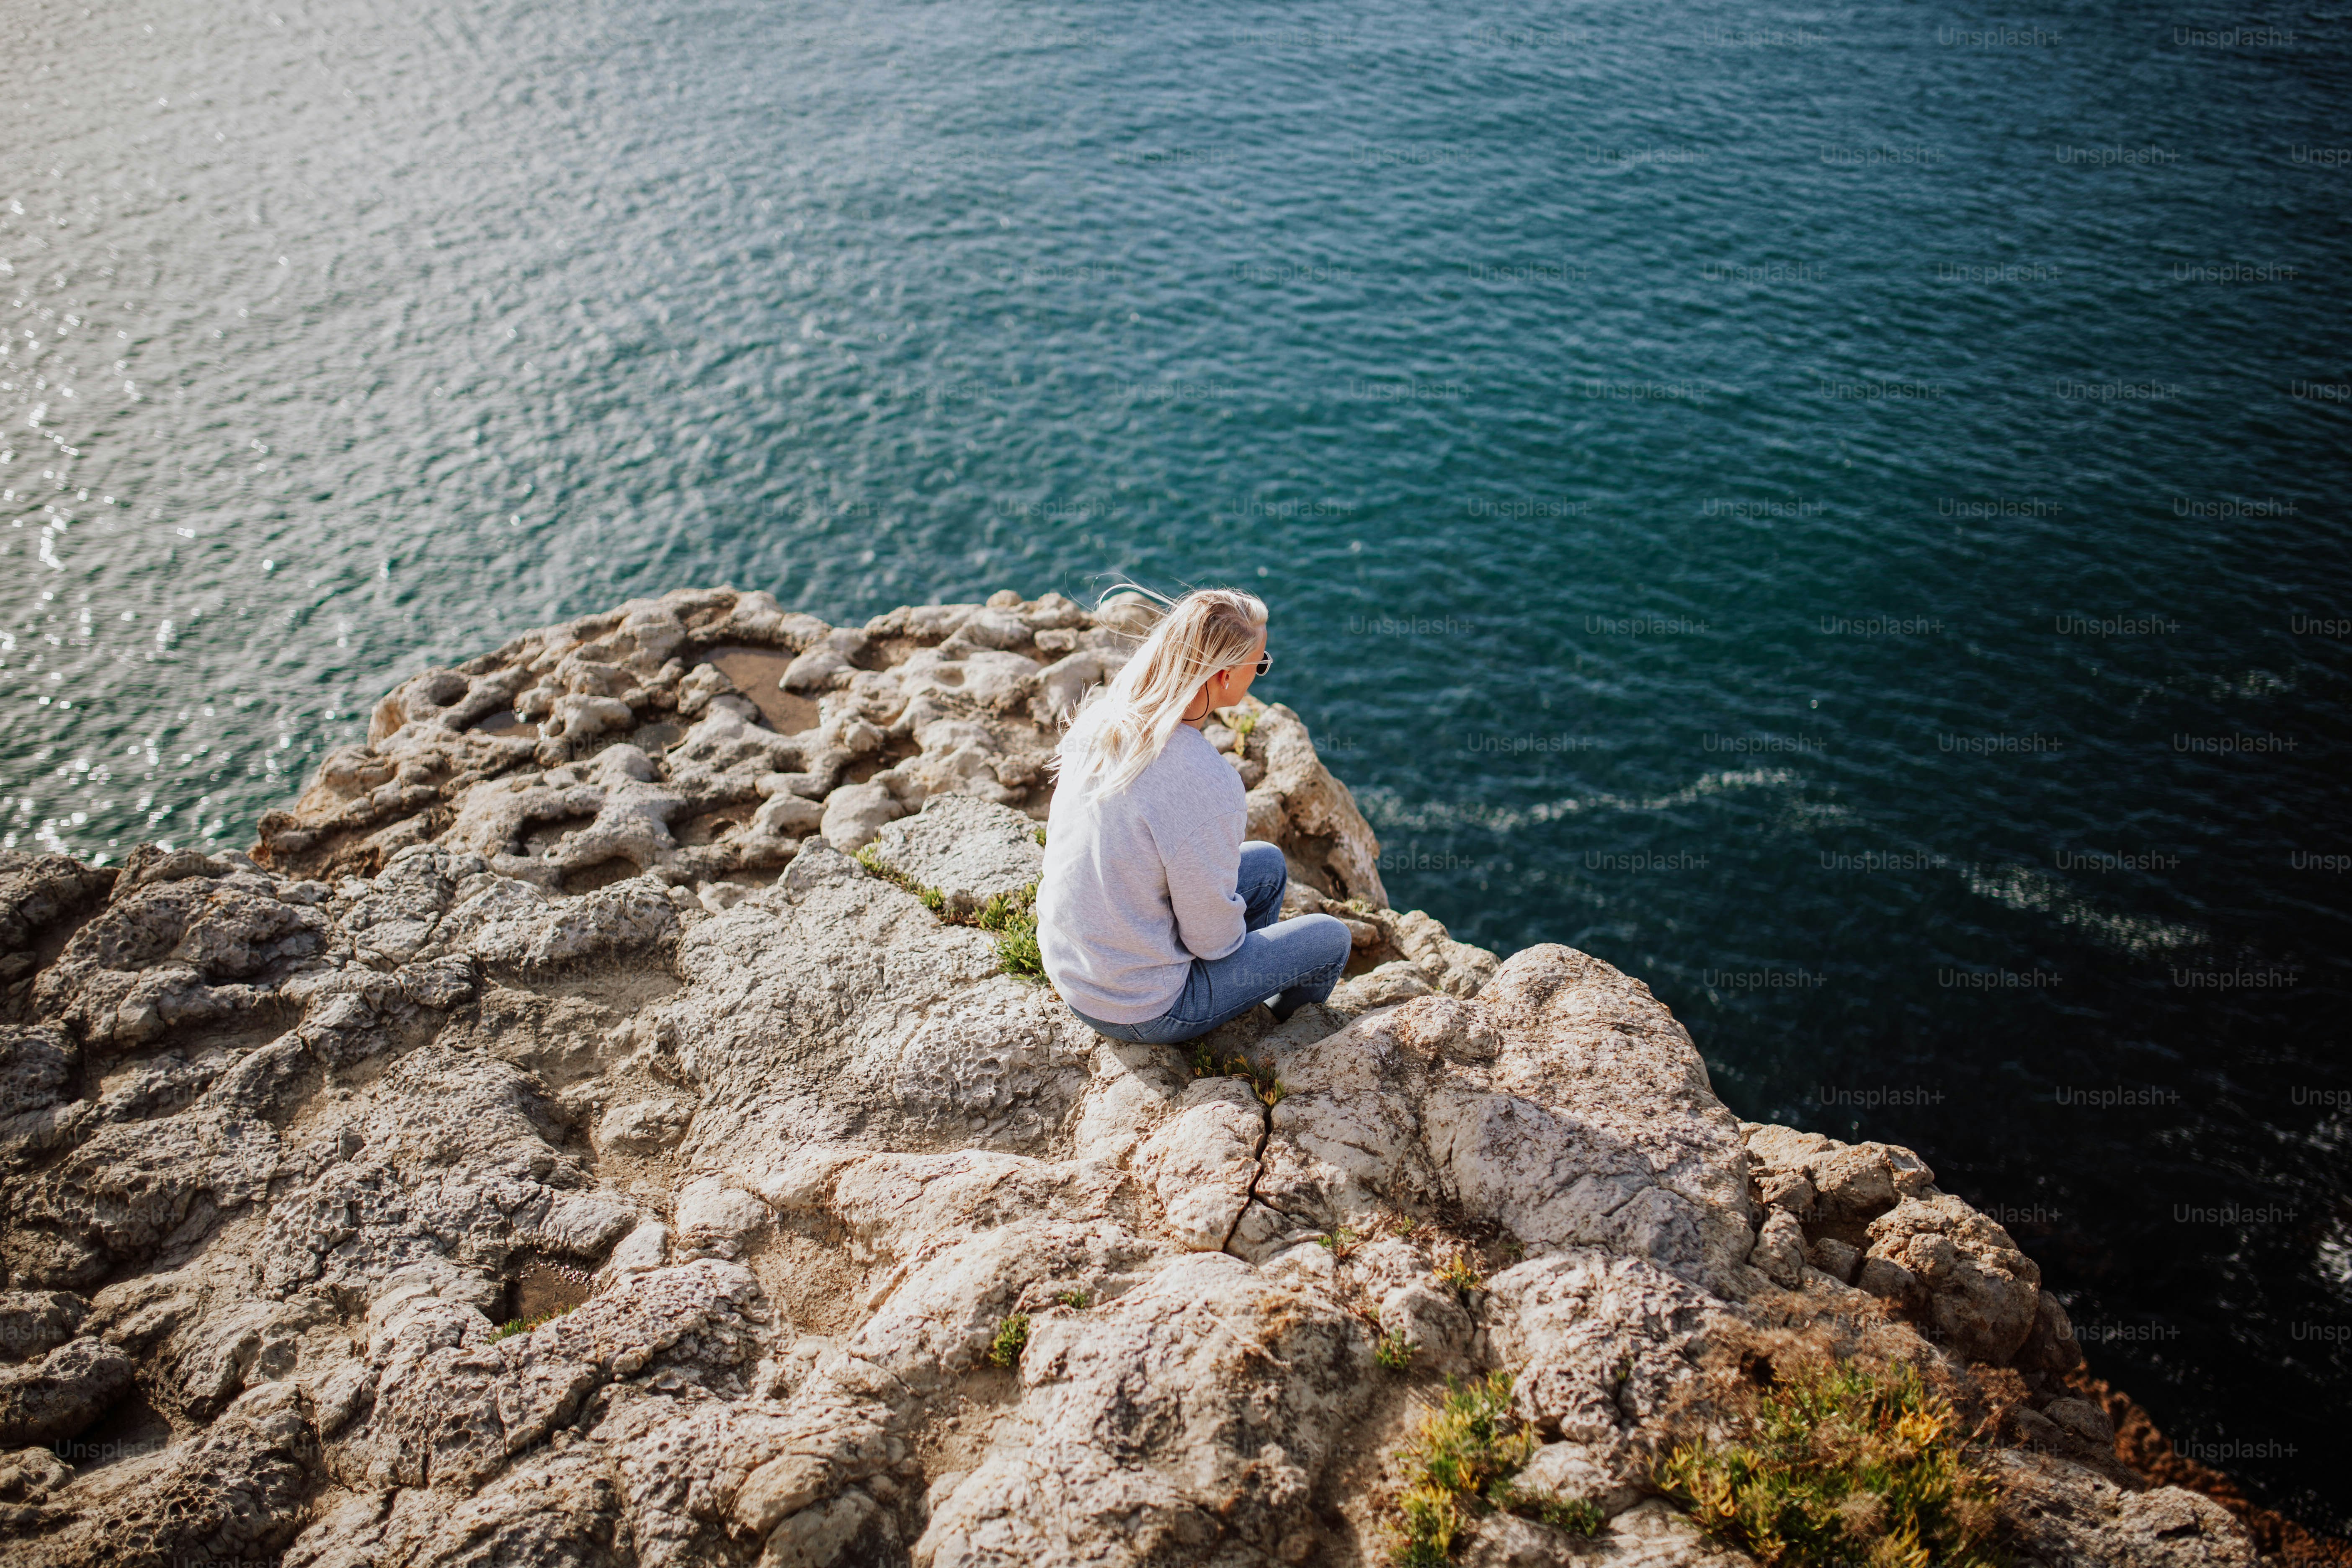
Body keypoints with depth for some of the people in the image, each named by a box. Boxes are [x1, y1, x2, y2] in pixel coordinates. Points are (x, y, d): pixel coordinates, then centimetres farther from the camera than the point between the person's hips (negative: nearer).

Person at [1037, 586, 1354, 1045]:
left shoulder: (1100, 718, -10)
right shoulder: (1208, 786, -34)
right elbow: (1212, 936, -22)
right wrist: (1231, 933, 1)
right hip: (1140, 1010, -7)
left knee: (1268, 864, 20)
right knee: (1331, 939, 10)